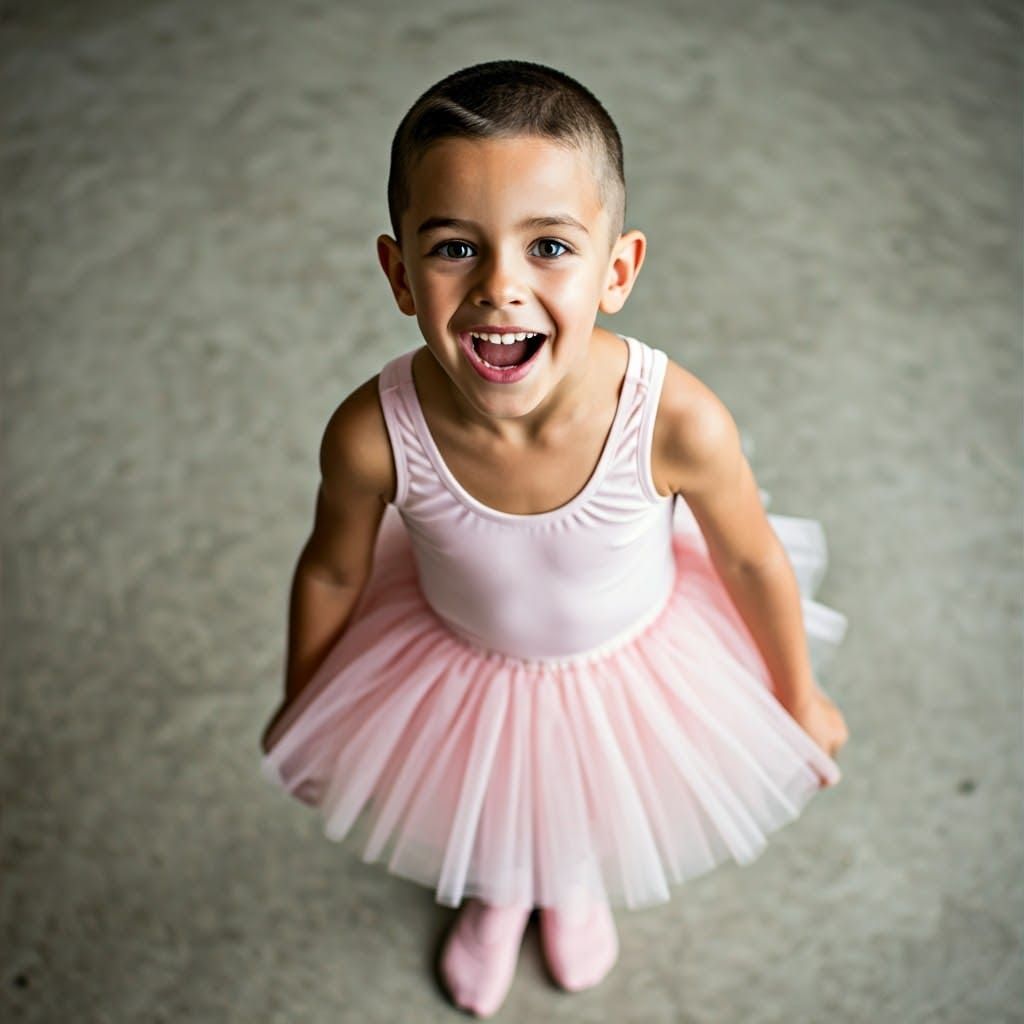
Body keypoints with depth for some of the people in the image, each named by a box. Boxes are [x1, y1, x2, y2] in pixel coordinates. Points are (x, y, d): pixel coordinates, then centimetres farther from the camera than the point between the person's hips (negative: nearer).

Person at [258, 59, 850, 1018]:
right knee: (479, 821, 31)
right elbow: (332, 572, -14)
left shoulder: (679, 423, -38)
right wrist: (300, 709, 4)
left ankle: (576, 887, 71)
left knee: (594, 812, 32)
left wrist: (800, 701, -1)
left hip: (633, 668, 0)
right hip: (459, 666, 1)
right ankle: (496, 896, 70)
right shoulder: (373, 435, -36)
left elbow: (753, 561, -18)